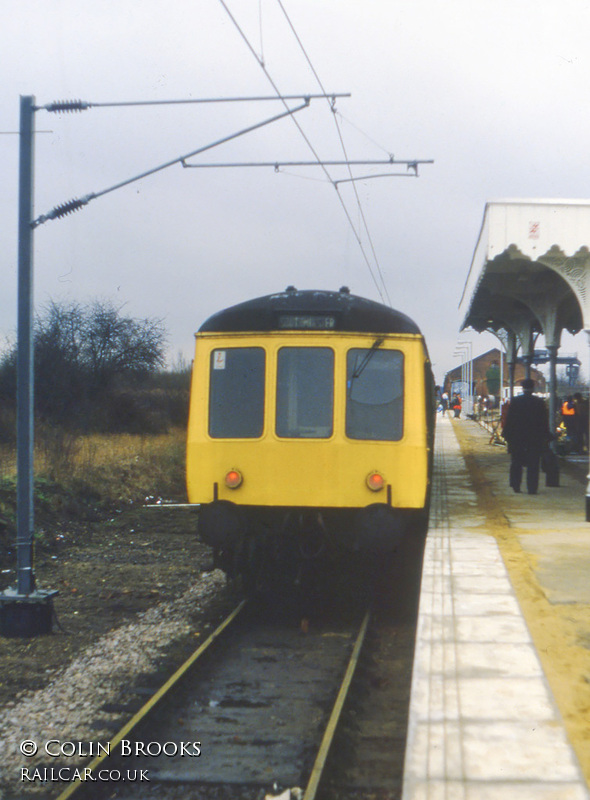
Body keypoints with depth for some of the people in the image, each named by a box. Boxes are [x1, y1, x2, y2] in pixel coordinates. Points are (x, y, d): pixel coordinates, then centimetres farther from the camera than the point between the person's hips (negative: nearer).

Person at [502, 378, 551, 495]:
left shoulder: (515, 401, -3)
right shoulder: (539, 402, -3)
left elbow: (509, 419, -2)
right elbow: (544, 421, 0)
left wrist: (506, 434, 5)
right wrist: (546, 436, 7)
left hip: (516, 437, 1)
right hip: (535, 437, -1)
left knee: (516, 463, 12)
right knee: (533, 464, 2)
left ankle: (516, 486, 12)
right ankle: (532, 488, -2)